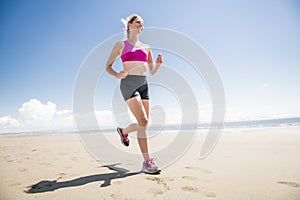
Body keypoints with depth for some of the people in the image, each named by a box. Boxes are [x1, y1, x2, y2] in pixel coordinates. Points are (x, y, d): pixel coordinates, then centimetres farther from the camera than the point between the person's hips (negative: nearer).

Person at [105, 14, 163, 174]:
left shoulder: (146, 47, 19)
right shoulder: (121, 45, 8)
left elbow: (152, 71, 18)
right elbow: (108, 66, 7)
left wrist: (158, 63, -3)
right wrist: (117, 75, -13)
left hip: (143, 84, 6)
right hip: (129, 84, -6)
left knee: (143, 123, 6)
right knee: (143, 121, -18)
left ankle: (123, 131, 38)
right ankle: (147, 162, -10)